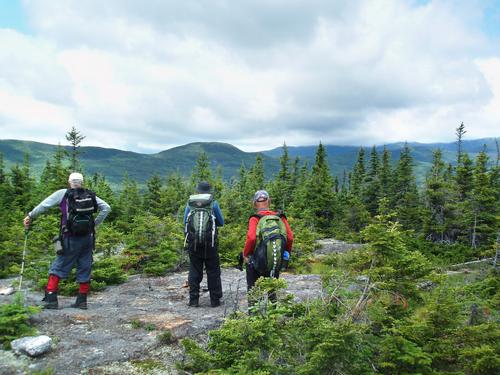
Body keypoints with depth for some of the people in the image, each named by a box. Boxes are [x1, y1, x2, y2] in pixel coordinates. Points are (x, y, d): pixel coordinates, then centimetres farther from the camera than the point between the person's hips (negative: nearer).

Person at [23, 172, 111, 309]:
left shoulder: (63, 194, -5)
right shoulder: (90, 195, 5)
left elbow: (44, 205, -3)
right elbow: (106, 208, 6)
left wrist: (30, 216, 11)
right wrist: (95, 223, 11)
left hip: (71, 239, -3)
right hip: (88, 238, 4)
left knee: (58, 268, 8)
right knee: (85, 269, 11)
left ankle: (51, 298, 2)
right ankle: (82, 301, 16)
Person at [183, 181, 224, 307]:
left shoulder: (190, 204, 5)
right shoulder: (213, 203, 1)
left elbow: (185, 223, 14)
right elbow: (221, 222, 9)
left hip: (193, 243, 2)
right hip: (210, 243, -1)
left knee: (194, 271, 9)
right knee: (213, 271, 7)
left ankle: (194, 300, 10)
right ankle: (215, 300, 10)